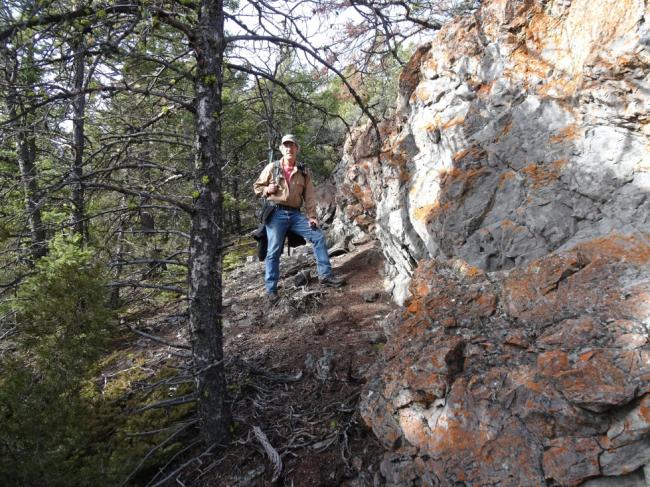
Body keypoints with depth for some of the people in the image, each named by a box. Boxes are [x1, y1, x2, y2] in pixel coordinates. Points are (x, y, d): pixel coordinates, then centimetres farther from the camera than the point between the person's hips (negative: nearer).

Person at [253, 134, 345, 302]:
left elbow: (309, 197, 8)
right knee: (274, 251, -5)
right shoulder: (272, 168, 3)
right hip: (276, 213, -3)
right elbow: (256, 186, 11)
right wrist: (267, 190, -11)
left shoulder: (303, 172, 10)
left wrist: (311, 216, -1)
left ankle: (325, 275, 4)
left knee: (318, 236, -5)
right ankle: (271, 290, 4)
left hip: (295, 214, 3)